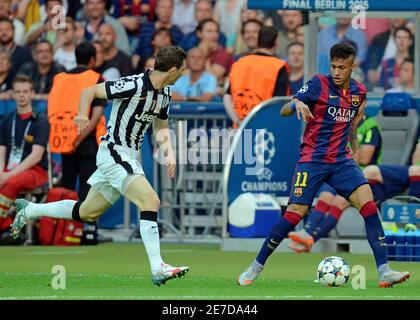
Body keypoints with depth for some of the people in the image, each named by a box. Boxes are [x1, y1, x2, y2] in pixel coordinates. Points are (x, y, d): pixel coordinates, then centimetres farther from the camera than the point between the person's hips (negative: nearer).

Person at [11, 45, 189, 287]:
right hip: (114, 151, -9)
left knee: (88, 212, 16)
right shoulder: (133, 86, -20)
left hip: (129, 157, 9)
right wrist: (83, 115, -31)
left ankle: (28, 210, 34)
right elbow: (90, 91, -13)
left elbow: (161, 127, 19)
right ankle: (157, 269, -25)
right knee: (151, 201, -22)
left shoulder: (165, 93, 6)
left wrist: (170, 153, 1)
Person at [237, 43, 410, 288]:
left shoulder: (358, 91, 8)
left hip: (342, 161, 4)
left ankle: (384, 272, -17)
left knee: (368, 203, -15)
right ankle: (257, 267, 7)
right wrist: (297, 104, -31)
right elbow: (283, 111, -10)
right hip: (313, 159, -4)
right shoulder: (319, 84, -7)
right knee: (295, 213, -10)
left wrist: (356, 148, 16)